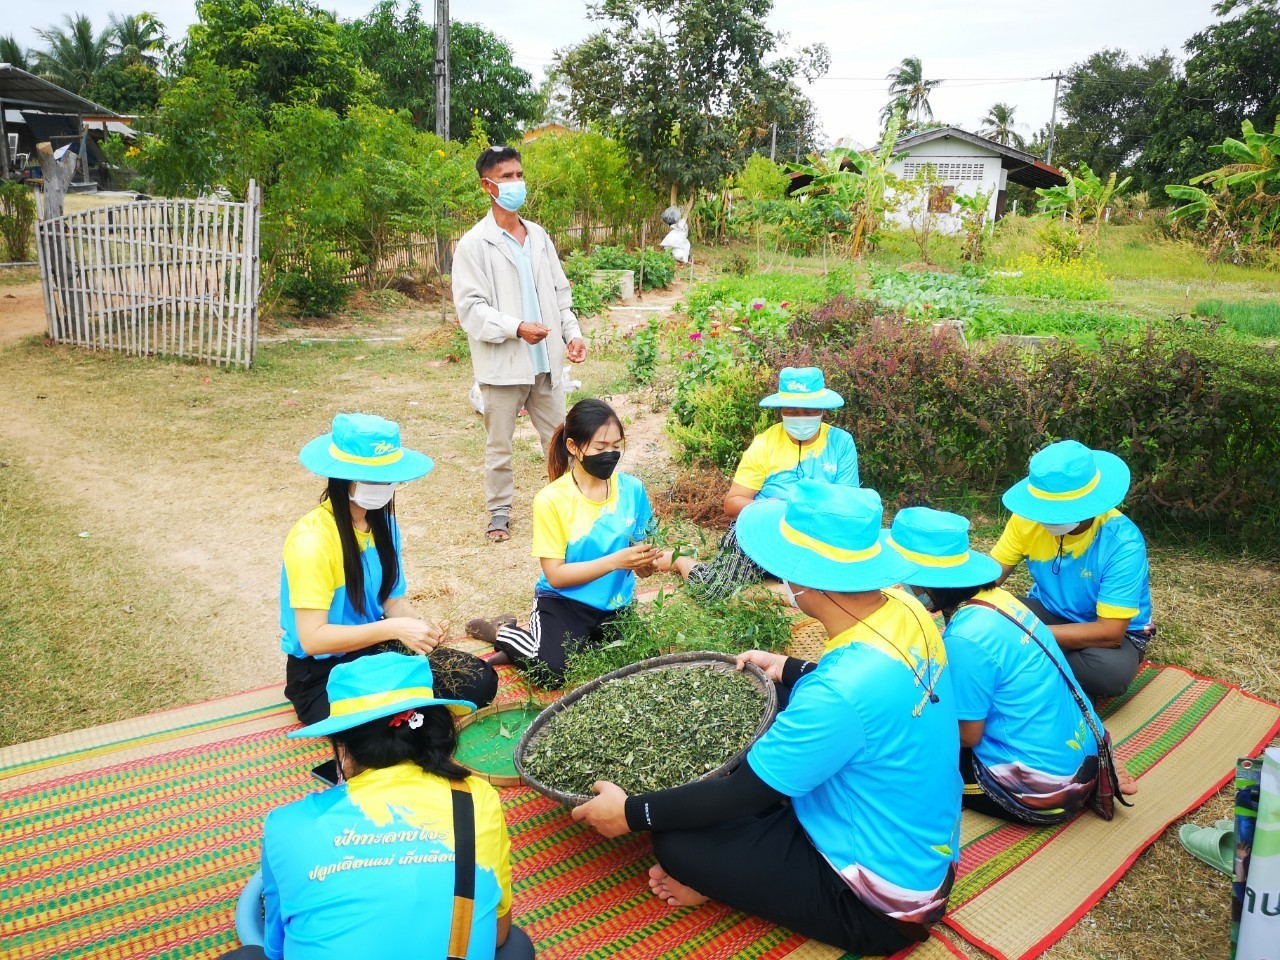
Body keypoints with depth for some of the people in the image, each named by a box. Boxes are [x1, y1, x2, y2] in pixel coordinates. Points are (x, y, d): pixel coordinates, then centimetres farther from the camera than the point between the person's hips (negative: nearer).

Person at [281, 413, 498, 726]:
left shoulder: (383, 522, 1)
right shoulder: (312, 539, -24)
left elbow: (392, 599, 4)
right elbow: (312, 638, -26)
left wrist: (416, 624, -19)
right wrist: (394, 628, -31)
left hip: (375, 649, 7)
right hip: (323, 674, -7)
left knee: (480, 681, -8)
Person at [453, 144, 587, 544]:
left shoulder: (539, 236, 10)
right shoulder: (474, 244, -6)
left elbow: (560, 292, 14)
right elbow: (470, 307, -12)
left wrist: (572, 333, 0)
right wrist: (516, 328, -23)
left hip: (546, 359, 4)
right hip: (503, 363, -4)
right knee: (499, 445, 8)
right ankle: (499, 511, 23)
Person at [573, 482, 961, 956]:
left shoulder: (842, 689, -35)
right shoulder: (906, 610, -10)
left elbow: (744, 794, -23)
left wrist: (631, 813, -11)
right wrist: (789, 670, 19)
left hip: (883, 903, -8)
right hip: (927, 848, 9)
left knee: (678, 843, -10)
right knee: (750, 753, 16)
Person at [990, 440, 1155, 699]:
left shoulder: (1122, 542, -30)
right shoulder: (1030, 518, -19)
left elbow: (1110, 633, -31)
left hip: (1113, 630, -2)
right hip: (1050, 612, 3)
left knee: (1112, 670, -37)